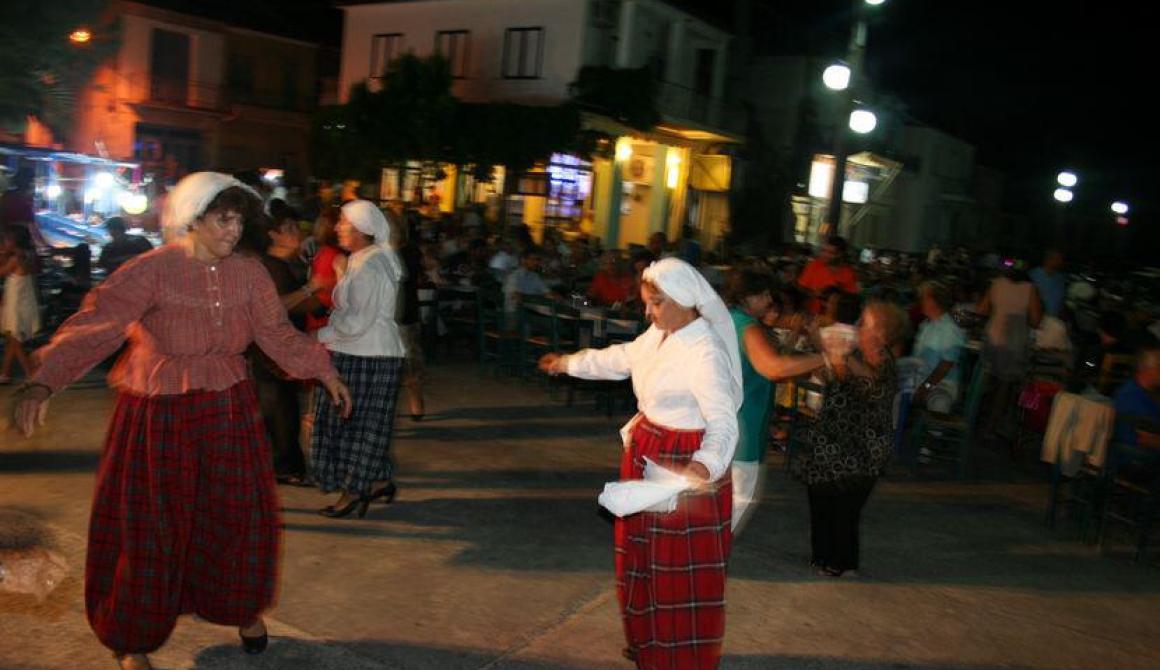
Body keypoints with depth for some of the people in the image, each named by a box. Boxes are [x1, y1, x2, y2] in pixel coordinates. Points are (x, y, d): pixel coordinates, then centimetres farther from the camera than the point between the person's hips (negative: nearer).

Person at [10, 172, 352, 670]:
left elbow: (278, 334, 7)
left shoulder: (248, 273, -2)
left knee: (238, 515, 12)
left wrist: (324, 372, 1)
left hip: (227, 411, 4)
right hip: (159, 415, -4)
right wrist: (44, 382, -39)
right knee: (148, 528, 7)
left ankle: (243, 609, 38)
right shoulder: (152, 269, -16)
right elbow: (96, 325, -26)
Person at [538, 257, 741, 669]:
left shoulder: (706, 354, -26)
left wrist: (703, 468, -54)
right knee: (643, 557, 23)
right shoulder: (659, 333, 2)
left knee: (680, 572, 3)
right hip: (647, 457, 9)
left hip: (687, 468, -9)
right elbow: (622, 358, 21)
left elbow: (724, 423, -34)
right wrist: (569, 363, 32)